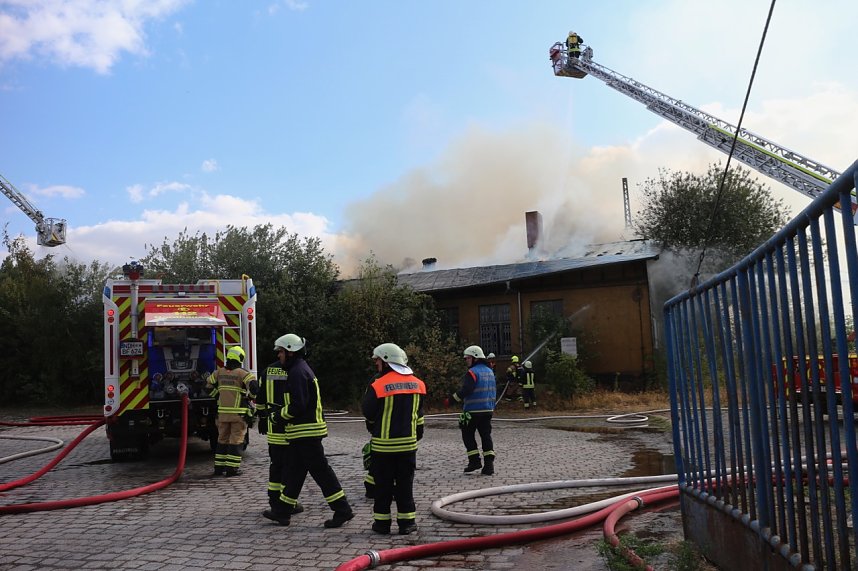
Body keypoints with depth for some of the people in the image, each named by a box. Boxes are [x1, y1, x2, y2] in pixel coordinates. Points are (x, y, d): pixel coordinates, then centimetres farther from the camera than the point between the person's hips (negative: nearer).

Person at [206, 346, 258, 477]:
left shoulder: (219, 372, 7)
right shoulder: (242, 373, -10)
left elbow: (209, 386, 17)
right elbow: (254, 386, -22)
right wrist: (250, 397, -3)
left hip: (222, 412, 5)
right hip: (238, 412, -5)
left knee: (222, 439, 16)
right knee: (236, 440, 1)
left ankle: (219, 466, 20)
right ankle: (232, 468, 1)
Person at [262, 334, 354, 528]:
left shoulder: (298, 372, -16)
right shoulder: (300, 369, 17)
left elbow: (298, 405, -23)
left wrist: (277, 416, -9)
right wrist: (280, 415, 18)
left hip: (306, 432, -11)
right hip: (305, 432, 11)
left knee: (321, 471, -6)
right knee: (294, 471, 16)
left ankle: (342, 510, -2)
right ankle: (282, 512, 25)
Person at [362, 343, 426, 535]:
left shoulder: (378, 385, -16)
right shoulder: (417, 384, 1)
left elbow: (368, 412, -7)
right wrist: (417, 434, 23)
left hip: (383, 444, -4)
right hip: (408, 443, 4)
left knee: (383, 485, 9)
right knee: (405, 484, 12)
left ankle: (382, 521, 16)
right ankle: (407, 521, 14)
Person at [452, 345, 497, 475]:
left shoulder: (472, 372, -14)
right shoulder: (490, 372, 14)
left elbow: (466, 390, -24)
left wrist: (454, 398, -12)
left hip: (473, 410, -7)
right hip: (488, 410, 7)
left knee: (468, 435, 7)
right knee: (486, 435, 8)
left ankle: (475, 460, 5)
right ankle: (489, 464, 2)